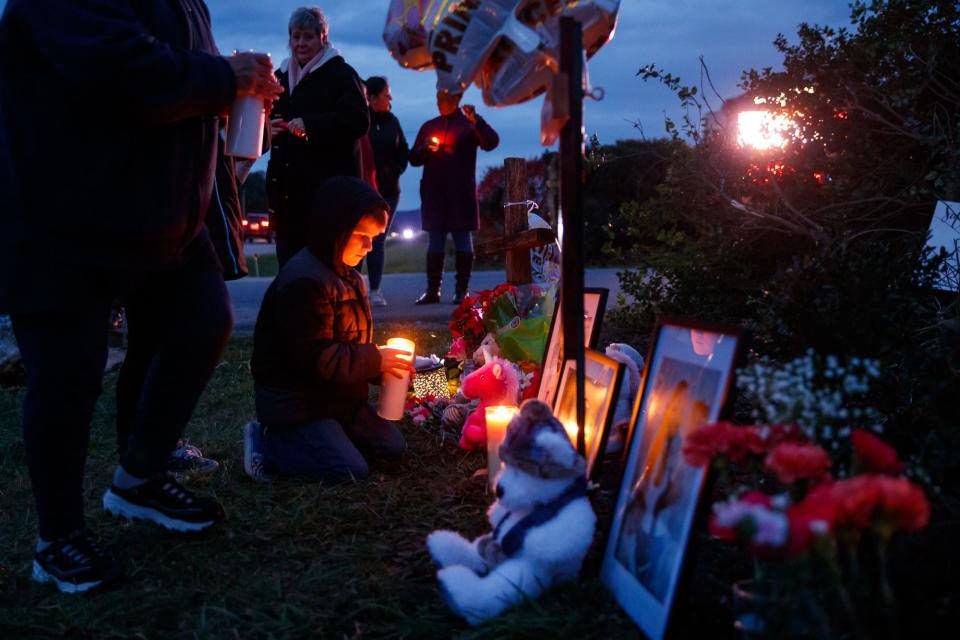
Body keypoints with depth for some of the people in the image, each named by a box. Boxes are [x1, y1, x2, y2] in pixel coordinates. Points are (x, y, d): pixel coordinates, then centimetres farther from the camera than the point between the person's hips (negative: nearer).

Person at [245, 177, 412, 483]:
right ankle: (268, 442, -1)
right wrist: (375, 360, -17)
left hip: (337, 398, 10)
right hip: (295, 406, -10)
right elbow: (317, 360, -27)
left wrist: (383, 363, -1)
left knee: (392, 446, 4)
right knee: (351, 471, -18)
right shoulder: (304, 282, -23)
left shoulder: (347, 276, 11)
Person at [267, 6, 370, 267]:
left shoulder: (341, 73, -1)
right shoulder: (281, 76, 17)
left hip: (329, 184, -6)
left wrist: (310, 125, -22)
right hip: (287, 183, 6)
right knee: (289, 257, 7)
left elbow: (358, 121, -13)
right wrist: (267, 127, 0)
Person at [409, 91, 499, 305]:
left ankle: (462, 290, 2)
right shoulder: (429, 126, 17)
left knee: (462, 238, -1)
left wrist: (476, 121, -22)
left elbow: (491, 143, -10)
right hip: (434, 191, 4)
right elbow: (414, 158, 16)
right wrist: (425, 148, -5)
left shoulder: (469, 123, 4)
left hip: (461, 192, -4)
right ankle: (433, 290, 6)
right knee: (435, 240, 3)